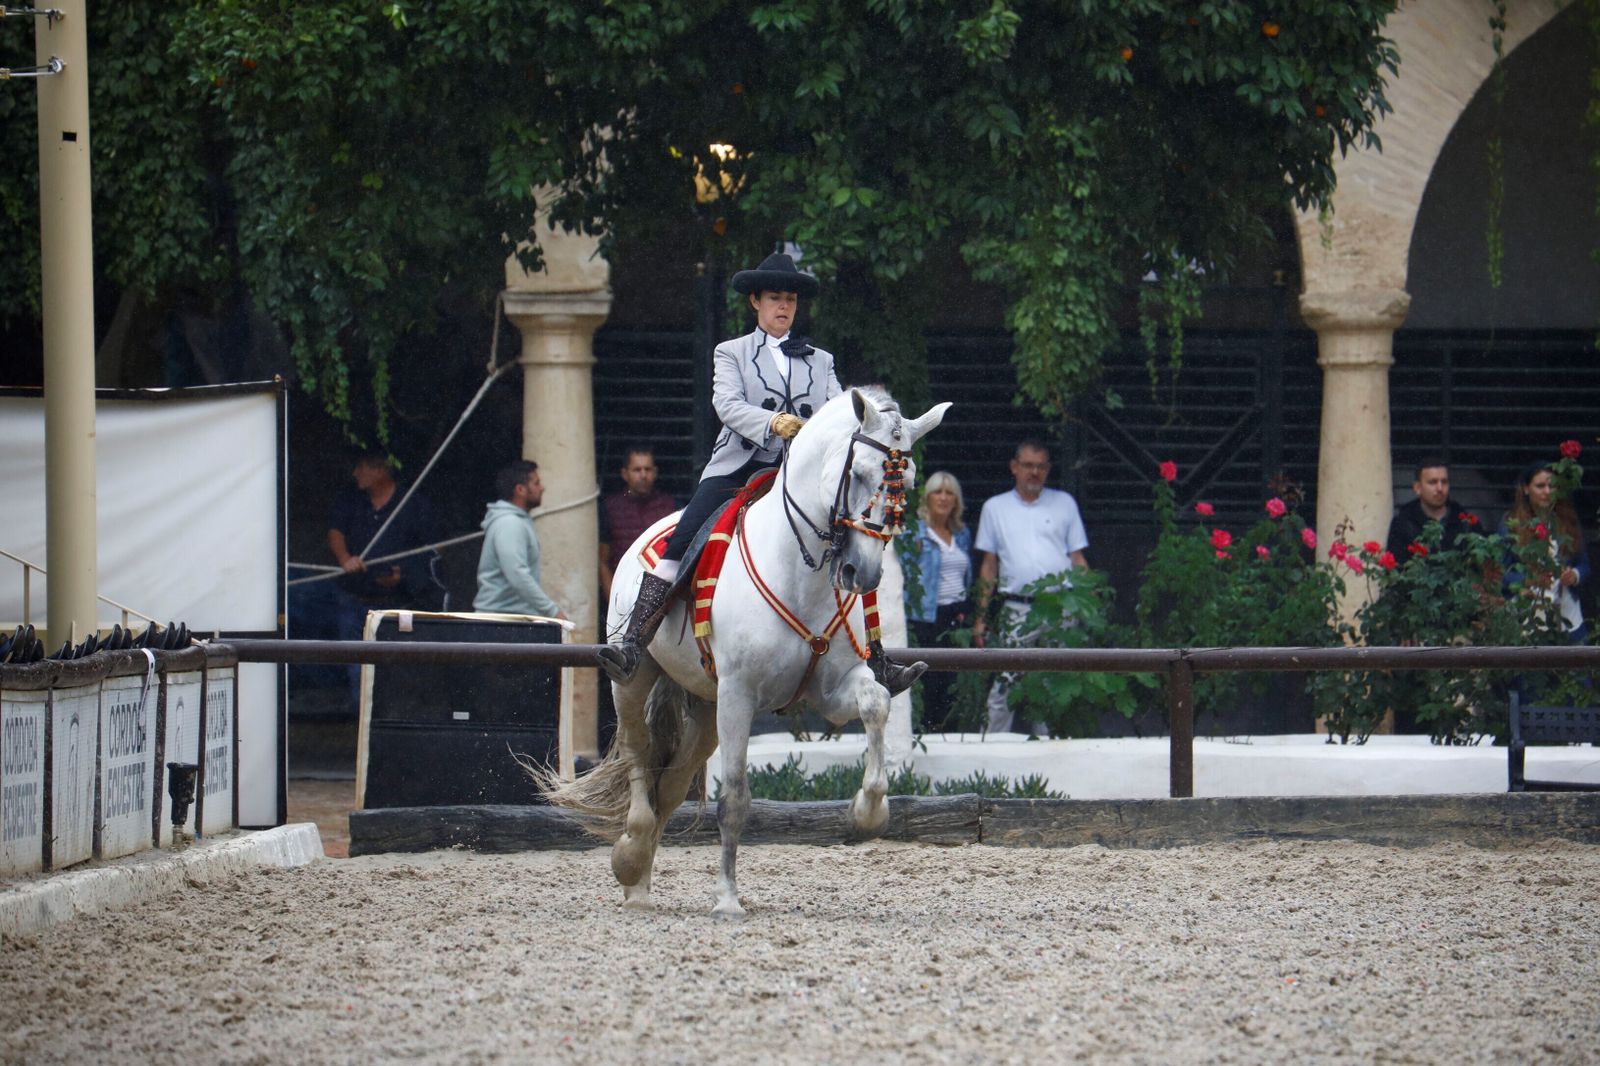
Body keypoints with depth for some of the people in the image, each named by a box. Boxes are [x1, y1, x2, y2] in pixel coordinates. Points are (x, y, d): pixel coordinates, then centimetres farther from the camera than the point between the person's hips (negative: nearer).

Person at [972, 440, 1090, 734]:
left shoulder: (1064, 503, 13)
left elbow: (1078, 560, 13)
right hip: (1017, 608, -1)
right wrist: (981, 618, 8)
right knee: (1003, 685, -7)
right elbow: (989, 566, 14)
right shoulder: (995, 508, 12)